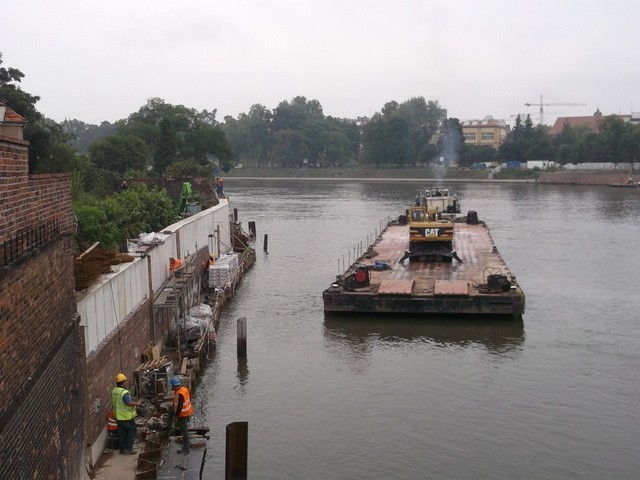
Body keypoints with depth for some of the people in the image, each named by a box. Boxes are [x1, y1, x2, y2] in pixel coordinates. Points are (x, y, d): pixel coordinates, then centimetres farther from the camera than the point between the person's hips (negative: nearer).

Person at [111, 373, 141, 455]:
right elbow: (129, 403, -33)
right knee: (132, 431, 6)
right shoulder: (124, 392, -25)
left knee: (121, 432, 17)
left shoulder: (114, 391, 1)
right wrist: (137, 403, -17)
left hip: (118, 416, 8)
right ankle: (128, 449, 5)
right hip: (127, 417, -8)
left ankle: (122, 448, 24)